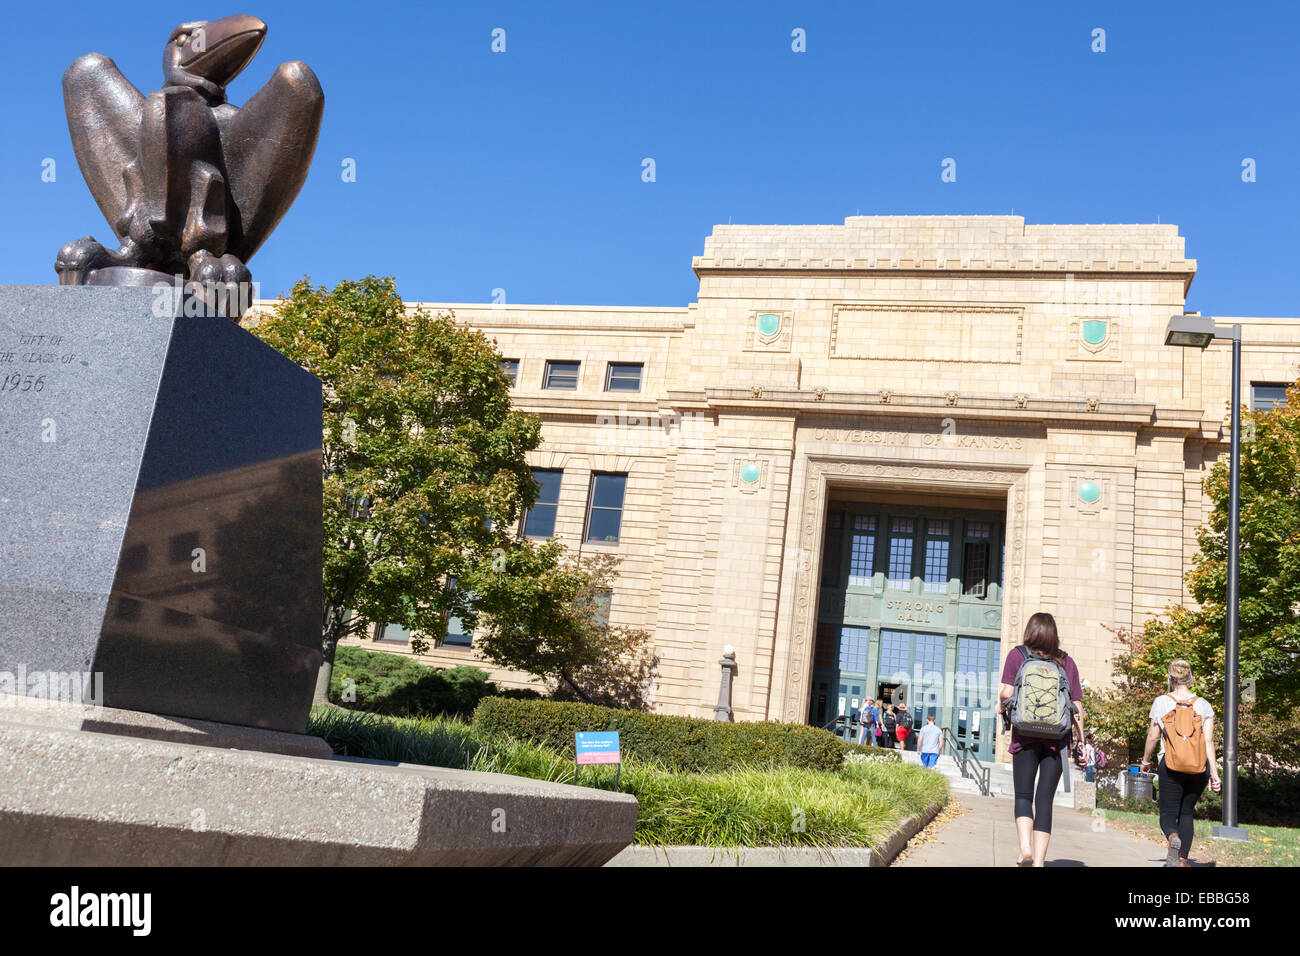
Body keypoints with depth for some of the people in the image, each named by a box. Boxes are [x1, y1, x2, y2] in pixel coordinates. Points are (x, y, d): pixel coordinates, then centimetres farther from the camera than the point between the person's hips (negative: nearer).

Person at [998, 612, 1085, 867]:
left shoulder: (1017, 655, 3)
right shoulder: (1066, 661, 10)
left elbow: (1007, 693, -7)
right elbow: (1077, 706, 6)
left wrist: (1003, 703, 15)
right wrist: (1082, 741, 10)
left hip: (1026, 736, -1)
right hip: (1057, 738, 2)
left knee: (1023, 796, 8)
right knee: (1045, 799, 4)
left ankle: (1026, 847, -15)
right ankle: (1039, 860, -2)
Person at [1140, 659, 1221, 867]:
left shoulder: (1161, 702, 0)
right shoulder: (1203, 705, 3)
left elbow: (1153, 736, 5)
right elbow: (1209, 741, -3)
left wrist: (1145, 760, 20)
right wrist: (1214, 772, 0)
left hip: (1170, 766, -2)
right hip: (1199, 767, 2)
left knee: (1168, 813, 5)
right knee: (1187, 813, 17)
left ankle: (1173, 837, -27)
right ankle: (1183, 859, 11)